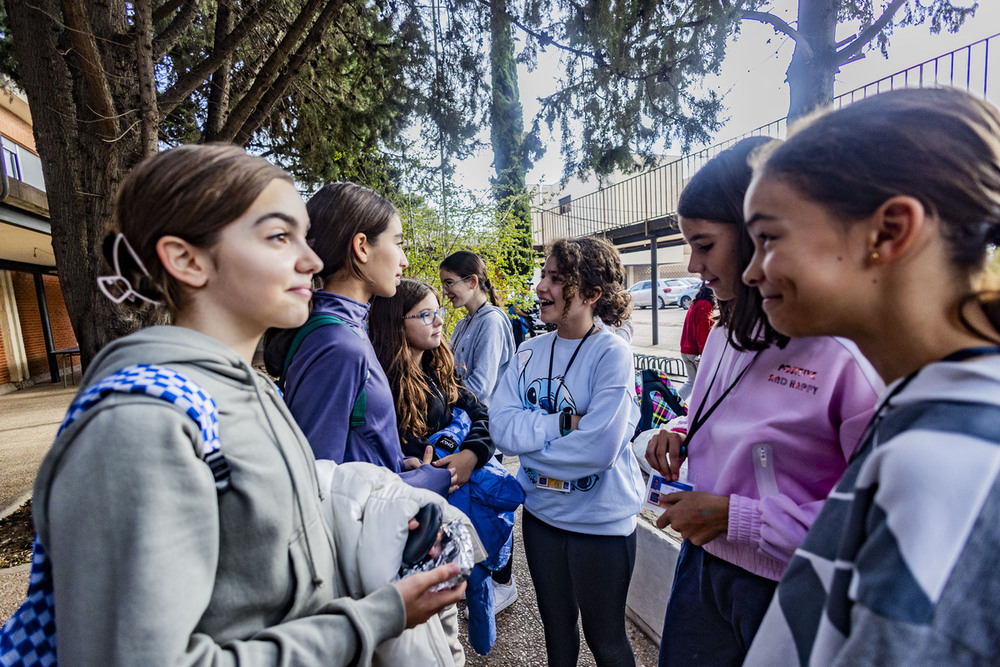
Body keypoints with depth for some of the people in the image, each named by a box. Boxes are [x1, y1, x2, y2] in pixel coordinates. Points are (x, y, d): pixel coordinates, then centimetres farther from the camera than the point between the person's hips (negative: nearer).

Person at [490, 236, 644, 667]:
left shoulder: (612, 353, -18)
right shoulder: (529, 352, -3)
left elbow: (600, 446, -27)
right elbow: (501, 428, -11)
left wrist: (530, 434, -16)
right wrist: (564, 423, -23)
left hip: (601, 522, -4)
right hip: (541, 514, 5)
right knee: (556, 627, 27)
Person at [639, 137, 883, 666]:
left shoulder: (852, 351, -23)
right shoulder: (726, 334, 2)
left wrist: (735, 517, -24)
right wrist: (680, 433, -3)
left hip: (788, 593, -6)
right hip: (702, 563, 7)